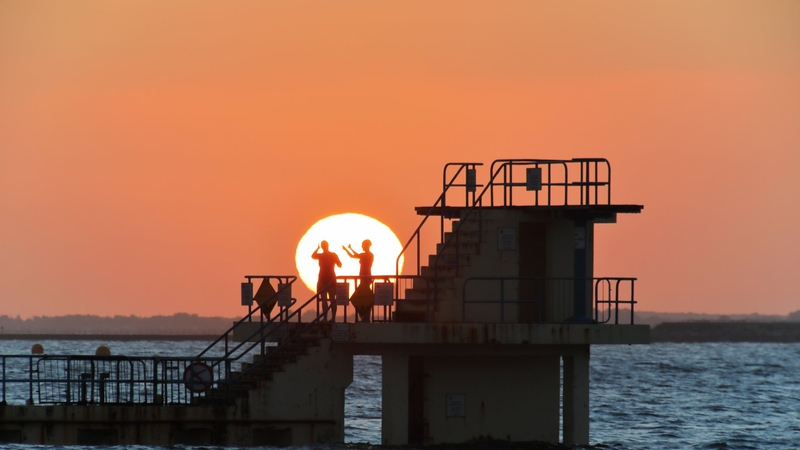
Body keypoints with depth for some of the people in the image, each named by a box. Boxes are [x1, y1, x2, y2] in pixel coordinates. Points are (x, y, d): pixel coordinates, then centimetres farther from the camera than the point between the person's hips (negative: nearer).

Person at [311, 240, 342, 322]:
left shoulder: (320, 255, -7)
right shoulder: (334, 255, -2)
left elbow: (313, 256, 14)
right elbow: (339, 265, 8)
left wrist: (317, 248, 23)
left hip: (322, 279, -3)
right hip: (332, 278, 3)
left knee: (324, 299, -4)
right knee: (332, 299, 6)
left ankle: (325, 318, -10)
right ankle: (333, 317, 4)